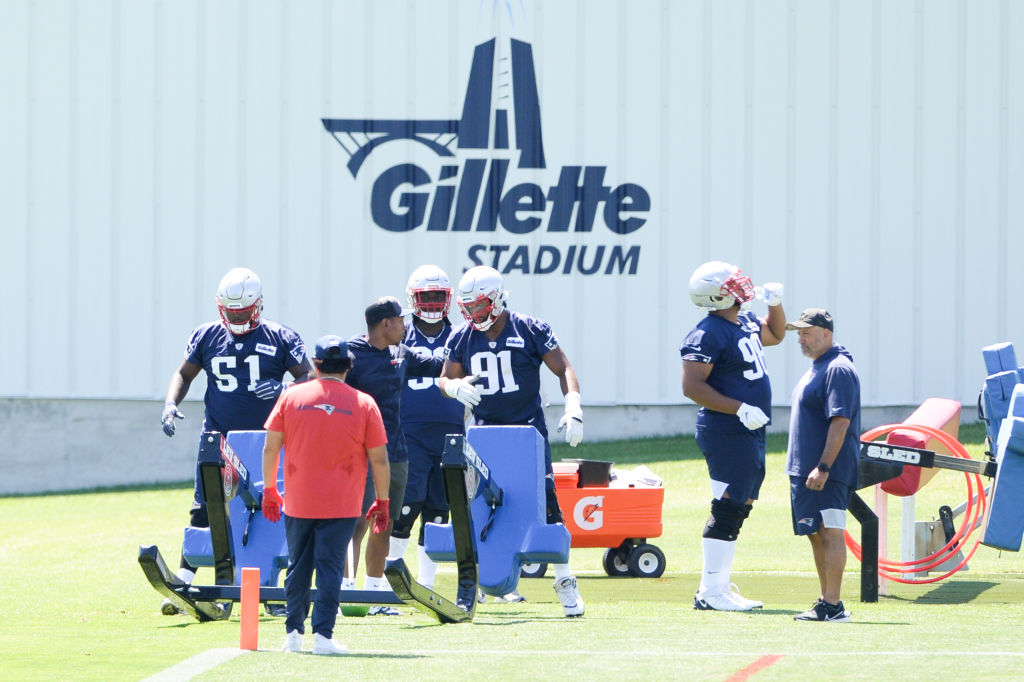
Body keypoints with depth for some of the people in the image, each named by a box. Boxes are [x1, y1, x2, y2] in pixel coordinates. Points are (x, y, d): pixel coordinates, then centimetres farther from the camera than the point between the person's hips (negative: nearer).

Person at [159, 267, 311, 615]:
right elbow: (184, 374, 16)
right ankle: (183, 583, 1)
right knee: (203, 513, -4)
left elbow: (308, 377, -2)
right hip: (218, 439, 1)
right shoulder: (207, 337, 6)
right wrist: (171, 404, -2)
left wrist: (283, 391, -22)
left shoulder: (279, 338, -1)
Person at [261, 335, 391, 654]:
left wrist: (269, 490, 12)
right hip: (342, 505, -2)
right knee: (330, 566, -1)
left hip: (298, 502, 2)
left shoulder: (291, 397, 0)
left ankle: (293, 633, 17)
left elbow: (270, 448, 2)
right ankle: (323, 635, -8)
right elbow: (379, 459, -1)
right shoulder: (363, 403, -4)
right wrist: (382, 501, 9)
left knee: (298, 566, 14)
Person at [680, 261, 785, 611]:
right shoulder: (708, 334, -16)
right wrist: (740, 409, -24)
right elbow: (692, 386, -20)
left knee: (738, 509, 13)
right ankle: (711, 592, -7)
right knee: (728, 509, -9)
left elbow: (775, 335, 34)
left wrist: (775, 303, 14)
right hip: (727, 433, -10)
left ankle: (718, 586, 19)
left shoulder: (746, 323, 12)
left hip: (751, 433, 10)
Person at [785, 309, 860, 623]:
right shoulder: (816, 368, 19)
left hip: (827, 473, -11)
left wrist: (823, 467, -25)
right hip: (805, 468, 11)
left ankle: (833, 606, -14)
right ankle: (826, 602, 20)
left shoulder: (838, 370, -14)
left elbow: (840, 422, -21)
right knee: (817, 535, 13)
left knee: (830, 533, -11)